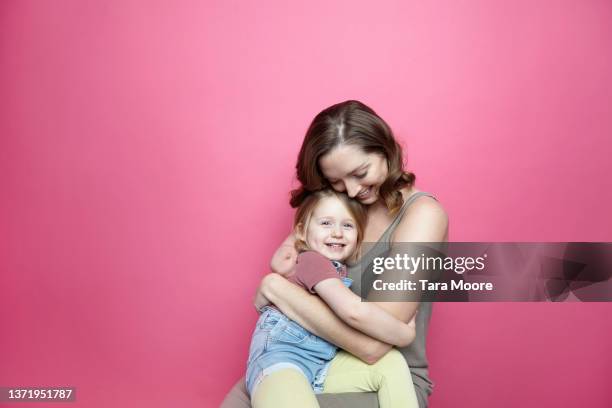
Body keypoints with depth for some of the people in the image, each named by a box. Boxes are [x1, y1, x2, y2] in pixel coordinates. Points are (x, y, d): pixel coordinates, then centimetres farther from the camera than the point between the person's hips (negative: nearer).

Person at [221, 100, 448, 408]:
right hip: (322, 359, 6)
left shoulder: (422, 214, -18)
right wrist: (283, 263, -12)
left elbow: (373, 343, -25)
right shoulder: (341, 206, 3)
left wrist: (277, 287, -20)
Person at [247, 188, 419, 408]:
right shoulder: (313, 259, -9)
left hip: (320, 370, 8)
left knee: (392, 362, -9)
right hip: (280, 363, -8)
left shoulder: (338, 270, 20)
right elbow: (353, 310, -23)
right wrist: (406, 335, -10)